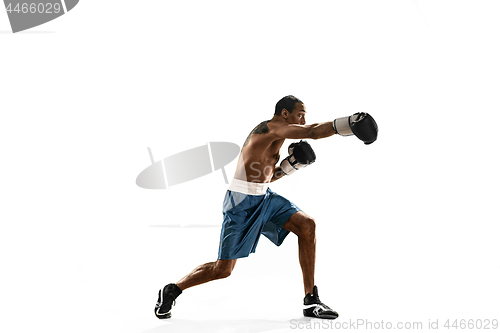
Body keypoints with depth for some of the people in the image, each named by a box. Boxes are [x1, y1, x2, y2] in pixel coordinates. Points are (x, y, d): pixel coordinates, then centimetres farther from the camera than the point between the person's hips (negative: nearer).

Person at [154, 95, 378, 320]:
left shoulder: (271, 133, 16)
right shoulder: (274, 127, -14)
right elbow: (314, 132, -28)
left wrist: (290, 166, 6)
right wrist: (351, 122, -30)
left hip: (264, 198, 10)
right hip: (242, 202, -10)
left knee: (307, 226, -7)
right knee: (223, 269, -3)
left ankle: (311, 301, -2)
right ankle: (172, 290, 21)